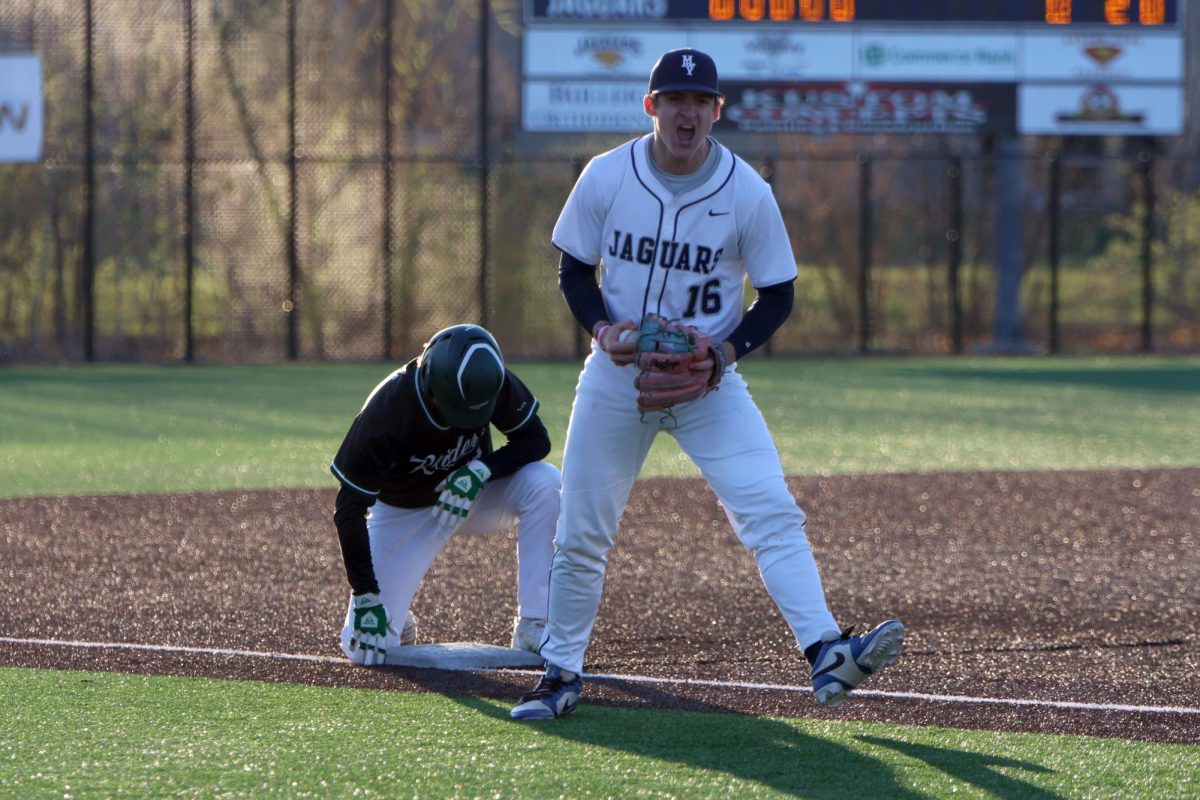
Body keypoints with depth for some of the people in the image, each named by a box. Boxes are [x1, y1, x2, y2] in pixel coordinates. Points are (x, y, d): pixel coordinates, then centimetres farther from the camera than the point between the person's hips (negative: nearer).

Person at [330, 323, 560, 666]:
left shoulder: (491, 383, -26)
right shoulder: (386, 410, -33)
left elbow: (536, 439, -14)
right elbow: (350, 509, -27)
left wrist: (480, 471, -33)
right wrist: (366, 599, -29)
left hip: (474, 493, 3)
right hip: (402, 513, -2)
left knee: (545, 483, -29)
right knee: (364, 646, -14)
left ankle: (532, 628, -20)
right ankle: (396, 621, 24)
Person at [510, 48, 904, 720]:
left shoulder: (748, 193, -11)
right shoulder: (606, 178, -8)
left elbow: (778, 297, -3)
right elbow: (574, 268, 5)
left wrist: (725, 351, -19)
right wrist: (601, 327, -14)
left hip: (709, 384, -1)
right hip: (617, 378, 1)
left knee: (773, 513, -18)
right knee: (580, 535, 5)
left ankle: (827, 653, -27)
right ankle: (562, 675, 22)